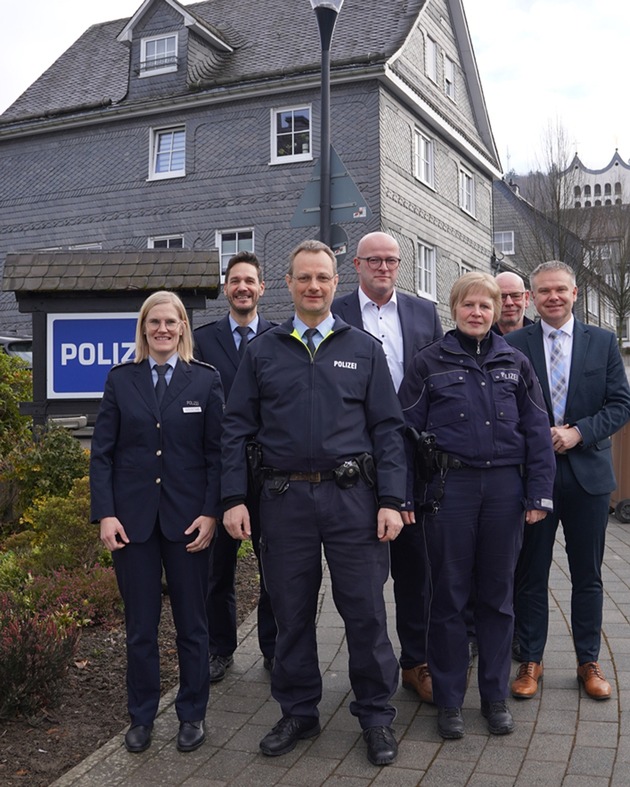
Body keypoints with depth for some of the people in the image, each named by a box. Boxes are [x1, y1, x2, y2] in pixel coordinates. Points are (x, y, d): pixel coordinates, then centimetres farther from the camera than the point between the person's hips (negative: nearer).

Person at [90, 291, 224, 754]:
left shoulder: (206, 380, 2)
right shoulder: (121, 380, 5)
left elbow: (217, 452, 0)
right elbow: (102, 452, 3)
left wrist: (211, 512, -8)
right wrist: (105, 514, -5)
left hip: (188, 519, -1)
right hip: (132, 518, 1)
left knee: (192, 623, 9)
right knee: (140, 624, 9)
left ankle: (193, 715, 24)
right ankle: (142, 716, 25)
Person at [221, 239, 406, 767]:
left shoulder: (364, 349, 7)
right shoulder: (262, 352, 9)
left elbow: (387, 428, 3)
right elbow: (237, 428, 7)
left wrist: (391, 501, -5)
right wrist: (234, 499, -2)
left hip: (352, 496, -1)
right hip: (285, 499, 1)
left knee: (365, 610, 3)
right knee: (292, 611, 10)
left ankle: (376, 714, 21)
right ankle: (299, 713, 28)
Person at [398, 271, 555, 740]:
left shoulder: (515, 363, 7)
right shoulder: (430, 362, 2)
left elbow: (537, 431, 6)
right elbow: (406, 429, 0)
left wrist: (540, 492, 0)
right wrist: (403, 495, -6)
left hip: (504, 488, 2)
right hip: (450, 487, -2)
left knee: (497, 595, 11)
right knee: (449, 595, 7)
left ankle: (496, 696, 26)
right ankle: (449, 699, 20)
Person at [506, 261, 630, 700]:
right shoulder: (514, 345, 1)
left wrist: (579, 432, -12)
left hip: (587, 471, 1)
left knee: (588, 576, 10)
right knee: (532, 574, 7)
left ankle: (589, 662, 24)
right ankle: (531, 661, 20)